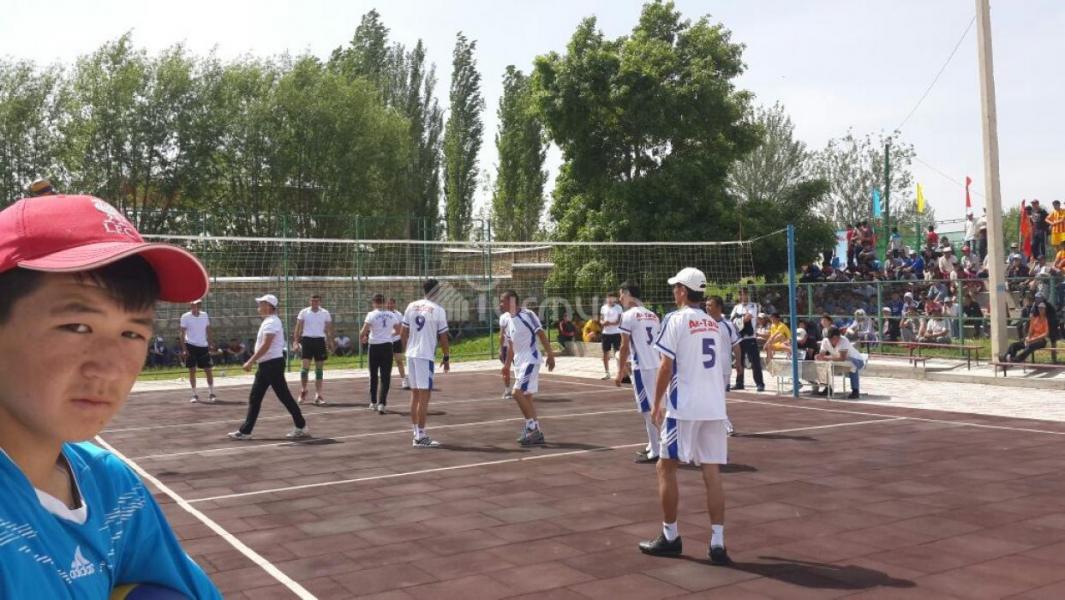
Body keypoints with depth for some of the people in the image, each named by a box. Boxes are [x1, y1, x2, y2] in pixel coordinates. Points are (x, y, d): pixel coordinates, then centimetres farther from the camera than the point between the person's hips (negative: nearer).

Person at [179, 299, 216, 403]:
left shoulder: (204, 315, 6)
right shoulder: (185, 317, -4)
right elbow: (182, 334, -4)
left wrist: (209, 346, 7)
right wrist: (184, 349, -11)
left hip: (203, 346, 3)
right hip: (190, 346, -3)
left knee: (208, 370, 0)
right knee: (192, 371, 1)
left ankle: (211, 394, 10)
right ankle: (194, 395, 9)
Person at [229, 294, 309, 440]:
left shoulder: (271, 322, -16)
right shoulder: (268, 321, 15)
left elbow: (265, 346, -24)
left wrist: (251, 361, -24)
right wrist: (254, 361, 21)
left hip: (272, 364, -10)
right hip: (265, 365, 10)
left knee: (284, 396, -3)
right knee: (254, 398, 9)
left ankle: (301, 427, 6)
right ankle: (245, 431, 12)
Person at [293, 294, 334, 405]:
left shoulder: (325, 313, 5)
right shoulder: (304, 312, 1)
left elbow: (329, 330, 9)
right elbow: (298, 328, 2)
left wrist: (330, 343, 4)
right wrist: (296, 341, -7)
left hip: (320, 340, 2)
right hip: (307, 339, -2)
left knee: (319, 368, 4)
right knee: (305, 366, -8)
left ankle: (318, 394, 9)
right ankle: (303, 390, 11)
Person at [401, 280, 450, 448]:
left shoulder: (411, 306, 7)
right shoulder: (438, 310, -8)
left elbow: (403, 333, 9)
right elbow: (443, 337, -5)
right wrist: (446, 357, 6)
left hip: (411, 355, 6)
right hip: (426, 356, -6)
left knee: (415, 394, 15)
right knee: (425, 396, -3)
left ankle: (416, 432, 21)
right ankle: (421, 437, -2)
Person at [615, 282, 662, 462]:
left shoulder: (629, 315, -8)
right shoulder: (653, 315, 15)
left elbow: (624, 347, -9)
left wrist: (620, 372, -1)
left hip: (642, 367, -8)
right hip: (655, 365, 8)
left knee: (648, 409, -4)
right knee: (650, 407, 18)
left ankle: (655, 452, -1)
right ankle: (653, 446, 26)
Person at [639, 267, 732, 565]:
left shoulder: (676, 319, -6)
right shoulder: (715, 325, 13)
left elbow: (666, 367, -9)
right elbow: (722, 368, 17)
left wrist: (656, 404, 0)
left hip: (684, 407, -6)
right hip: (715, 407, 6)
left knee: (666, 468, 8)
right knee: (712, 473, 5)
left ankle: (670, 537, 14)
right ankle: (717, 542, 2)